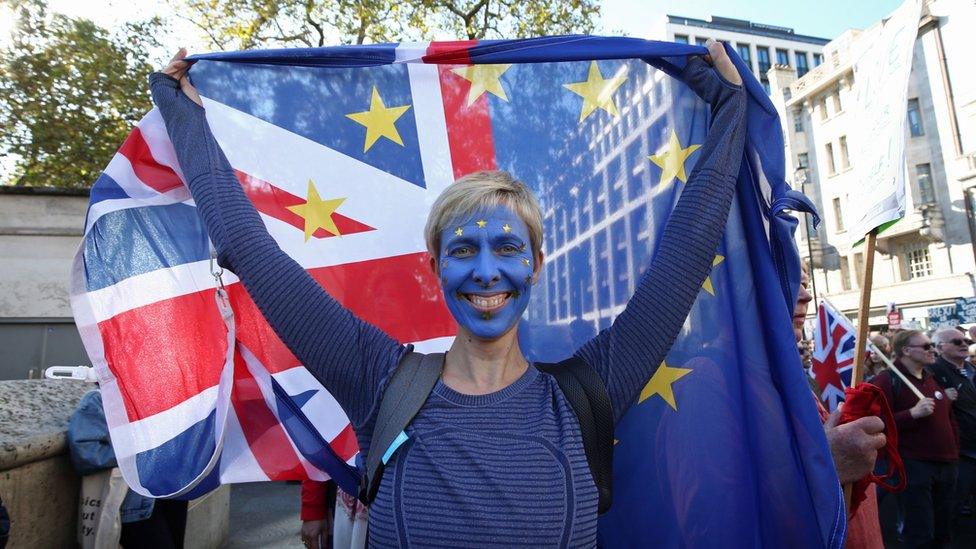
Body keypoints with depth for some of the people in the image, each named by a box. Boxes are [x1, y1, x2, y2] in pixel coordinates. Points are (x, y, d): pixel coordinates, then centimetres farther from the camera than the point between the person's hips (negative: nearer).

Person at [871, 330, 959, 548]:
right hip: (914, 464, -8)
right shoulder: (887, 380, -11)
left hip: (946, 464, 8)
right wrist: (912, 413, -27)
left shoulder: (933, 378, 14)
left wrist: (954, 451, 17)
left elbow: (949, 418, 25)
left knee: (942, 529, 18)